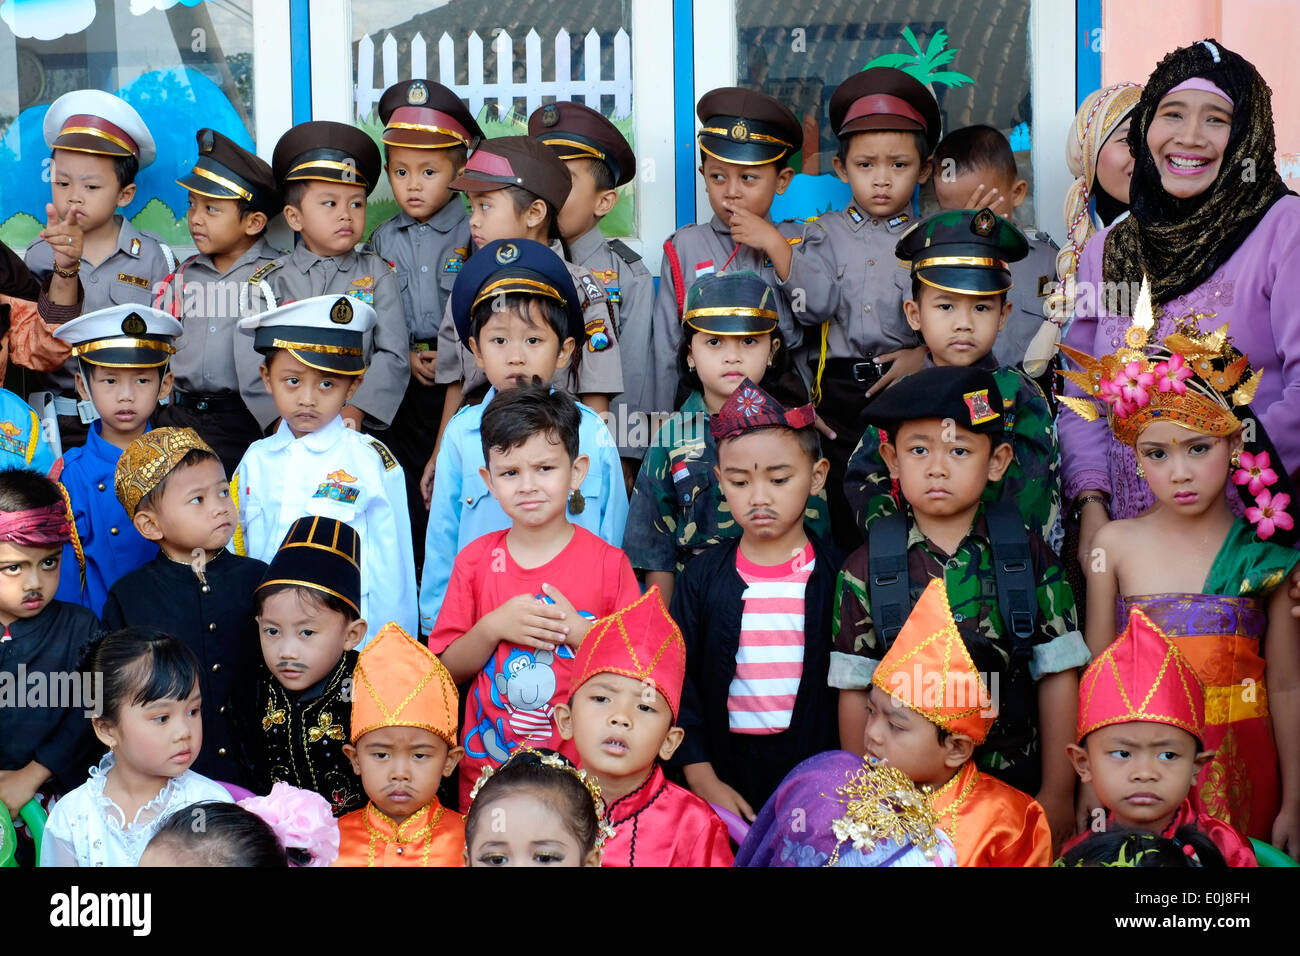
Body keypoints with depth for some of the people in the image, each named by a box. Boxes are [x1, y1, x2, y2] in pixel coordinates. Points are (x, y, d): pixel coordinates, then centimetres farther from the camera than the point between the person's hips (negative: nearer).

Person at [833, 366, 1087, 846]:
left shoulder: (1030, 558, -3)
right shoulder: (865, 570, -5)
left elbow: (1057, 677, -2)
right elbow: (855, 691, -2)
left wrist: (1058, 795, -2)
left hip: (1016, 785, 0)